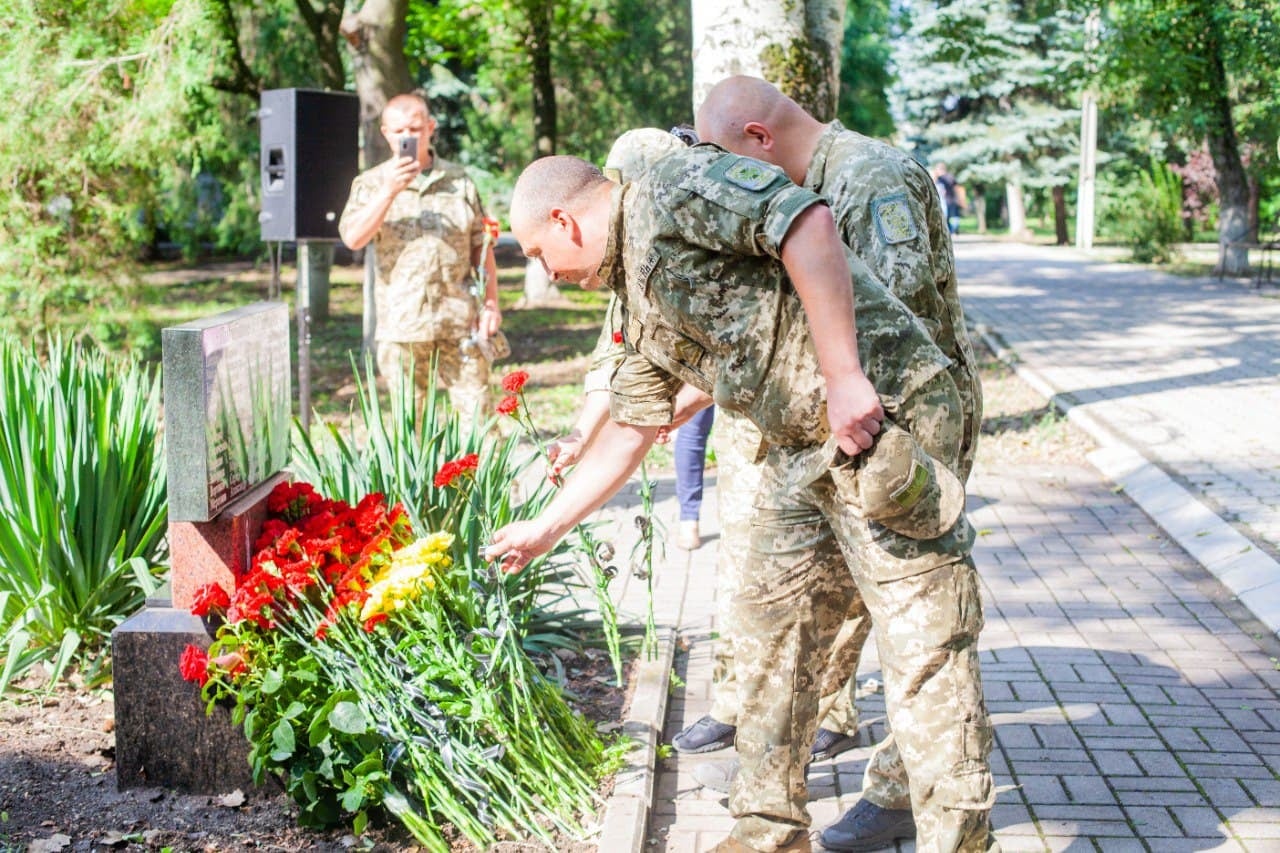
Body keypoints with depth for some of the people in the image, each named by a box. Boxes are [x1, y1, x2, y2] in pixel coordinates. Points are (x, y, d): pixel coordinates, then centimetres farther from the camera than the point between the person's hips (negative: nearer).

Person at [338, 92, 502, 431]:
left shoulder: (458, 181, 10)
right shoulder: (371, 183, 5)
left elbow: (481, 246, 11)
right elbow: (353, 238, -12)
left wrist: (491, 303, 4)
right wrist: (389, 191, -20)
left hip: (460, 321, 1)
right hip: (401, 324, -1)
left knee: (476, 414, 1)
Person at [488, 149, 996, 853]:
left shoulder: (674, 187, -7)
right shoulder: (642, 302, 20)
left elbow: (807, 223, -21)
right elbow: (626, 432, 28)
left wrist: (843, 376, -25)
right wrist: (543, 531, 33)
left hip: (883, 411, -10)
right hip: (802, 450, 10)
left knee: (922, 642, -6)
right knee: (771, 632, 14)